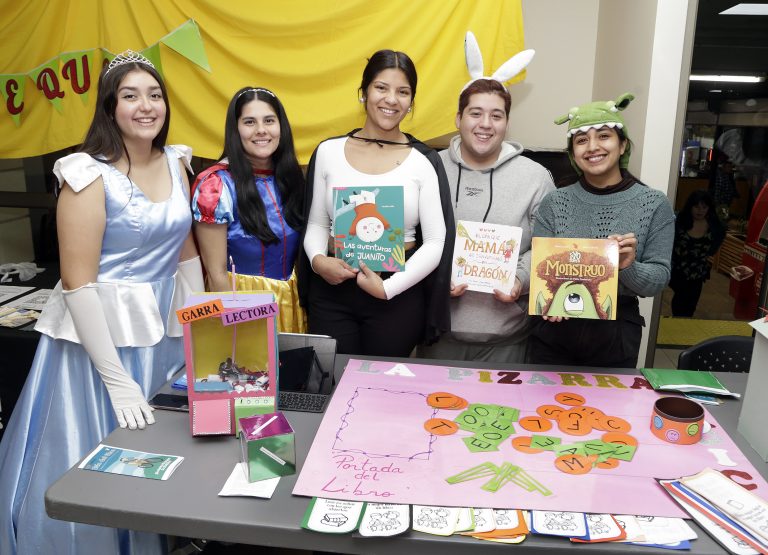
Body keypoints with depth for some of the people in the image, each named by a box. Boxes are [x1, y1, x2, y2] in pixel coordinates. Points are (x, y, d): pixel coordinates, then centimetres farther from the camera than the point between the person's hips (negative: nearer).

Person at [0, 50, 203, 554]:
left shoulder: (176, 162, 6)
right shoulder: (90, 175, -12)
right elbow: (77, 282, -16)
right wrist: (117, 379, -19)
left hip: (168, 329, 6)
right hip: (102, 332, -5)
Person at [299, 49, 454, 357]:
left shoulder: (424, 161, -3)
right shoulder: (328, 152, 3)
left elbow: (436, 243, -5)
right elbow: (316, 223, 9)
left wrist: (387, 287, -14)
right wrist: (318, 260, -10)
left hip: (398, 294, -1)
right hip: (331, 289, 2)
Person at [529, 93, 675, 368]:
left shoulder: (655, 204, -4)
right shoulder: (554, 202, -2)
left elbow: (659, 278, -5)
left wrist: (628, 268, -25)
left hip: (616, 337, 0)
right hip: (553, 334, 1)